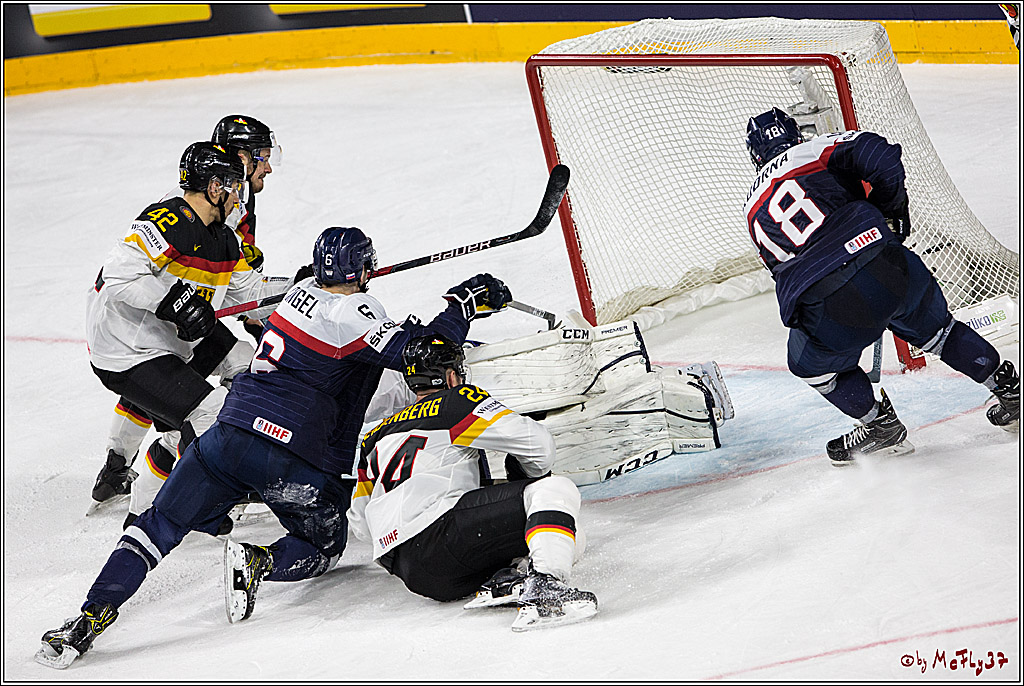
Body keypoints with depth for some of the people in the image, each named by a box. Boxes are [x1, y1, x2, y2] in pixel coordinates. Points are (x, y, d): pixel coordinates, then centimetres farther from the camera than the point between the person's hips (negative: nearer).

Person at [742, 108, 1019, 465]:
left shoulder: (754, 211, 22)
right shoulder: (818, 150, 13)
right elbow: (878, 155, -3)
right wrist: (892, 208, 14)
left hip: (827, 307, -1)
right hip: (889, 270, 1)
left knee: (811, 362, 30)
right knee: (936, 329, 30)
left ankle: (879, 422, 25)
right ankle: (1008, 388, 35)